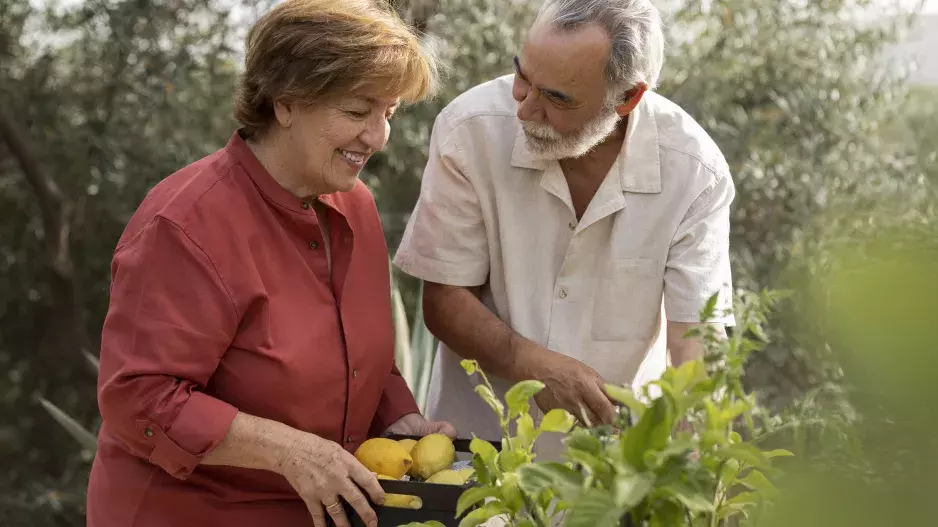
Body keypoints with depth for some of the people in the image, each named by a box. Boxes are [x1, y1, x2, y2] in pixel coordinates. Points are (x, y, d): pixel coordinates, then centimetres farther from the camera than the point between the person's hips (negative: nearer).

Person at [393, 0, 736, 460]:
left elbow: (696, 340, -13)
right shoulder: (471, 129, -13)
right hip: (478, 436, -3)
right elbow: (443, 300, -5)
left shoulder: (695, 171, -12)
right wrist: (534, 365, -22)